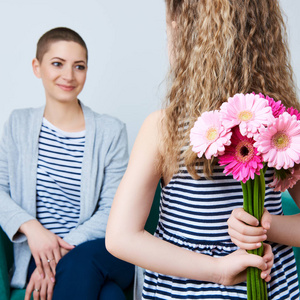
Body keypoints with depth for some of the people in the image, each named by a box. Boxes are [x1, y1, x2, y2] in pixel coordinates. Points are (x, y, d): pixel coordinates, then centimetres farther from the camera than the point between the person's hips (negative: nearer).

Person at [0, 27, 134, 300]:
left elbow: (111, 212, -5)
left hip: (103, 252, 0)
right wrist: (30, 227, -19)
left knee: (80, 262, -36)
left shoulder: (111, 131, 0)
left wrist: (62, 251, -16)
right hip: (38, 256, 0)